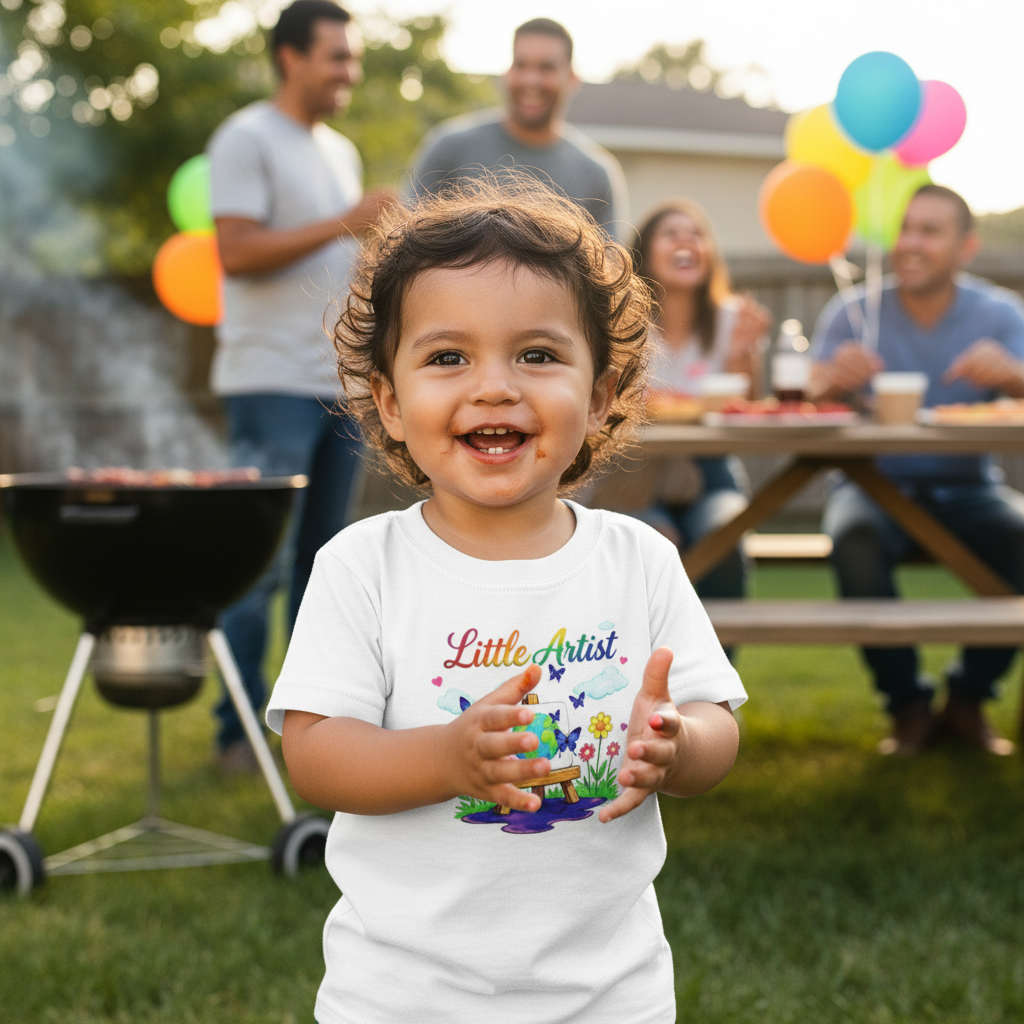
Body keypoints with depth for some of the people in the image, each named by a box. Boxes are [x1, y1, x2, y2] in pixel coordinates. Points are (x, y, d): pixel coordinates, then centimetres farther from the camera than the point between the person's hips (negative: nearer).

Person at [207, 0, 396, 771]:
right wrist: (343, 224, -18)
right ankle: (240, 729, 0)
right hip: (272, 382, -7)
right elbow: (236, 252, -16)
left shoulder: (340, 151, 19)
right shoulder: (247, 140, -6)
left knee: (323, 557, 10)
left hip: (340, 382, 8)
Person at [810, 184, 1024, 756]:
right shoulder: (853, 314, -2)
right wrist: (833, 381, -37)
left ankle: (968, 702, -6)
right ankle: (908, 706, -14)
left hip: (967, 488, 1)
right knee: (855, 539, -34)